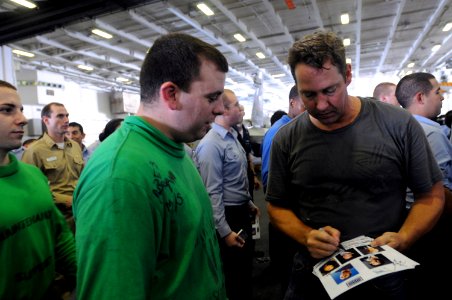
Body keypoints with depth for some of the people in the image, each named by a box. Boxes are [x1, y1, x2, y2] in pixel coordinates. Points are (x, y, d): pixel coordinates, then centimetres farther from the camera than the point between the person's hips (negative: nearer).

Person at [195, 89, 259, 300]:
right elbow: (212, 193, -24)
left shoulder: (232, 136, 5)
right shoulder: (211, 144, -23)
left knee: (246, 262, 26)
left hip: (242, 211, 9)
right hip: (228, 215, -9)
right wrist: (225, 231, -21)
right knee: (233, 269, 12)